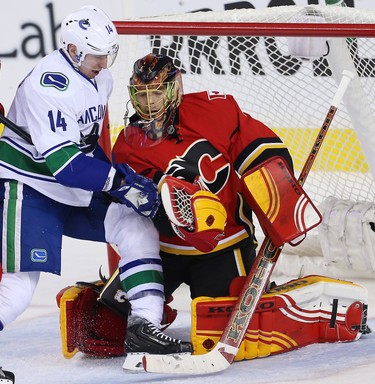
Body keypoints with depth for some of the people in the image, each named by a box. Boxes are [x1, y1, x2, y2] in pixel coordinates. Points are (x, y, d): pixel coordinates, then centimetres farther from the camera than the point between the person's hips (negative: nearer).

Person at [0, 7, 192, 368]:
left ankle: (145, 326, 3)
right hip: (30, 188, -9)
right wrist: (120, 183, -28)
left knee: (139, 231, 1)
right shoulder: (48, 84, -24)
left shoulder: (100, 79, 5)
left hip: (78, 189, 9)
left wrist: (121, 174, 4)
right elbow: (61, 159, -29)